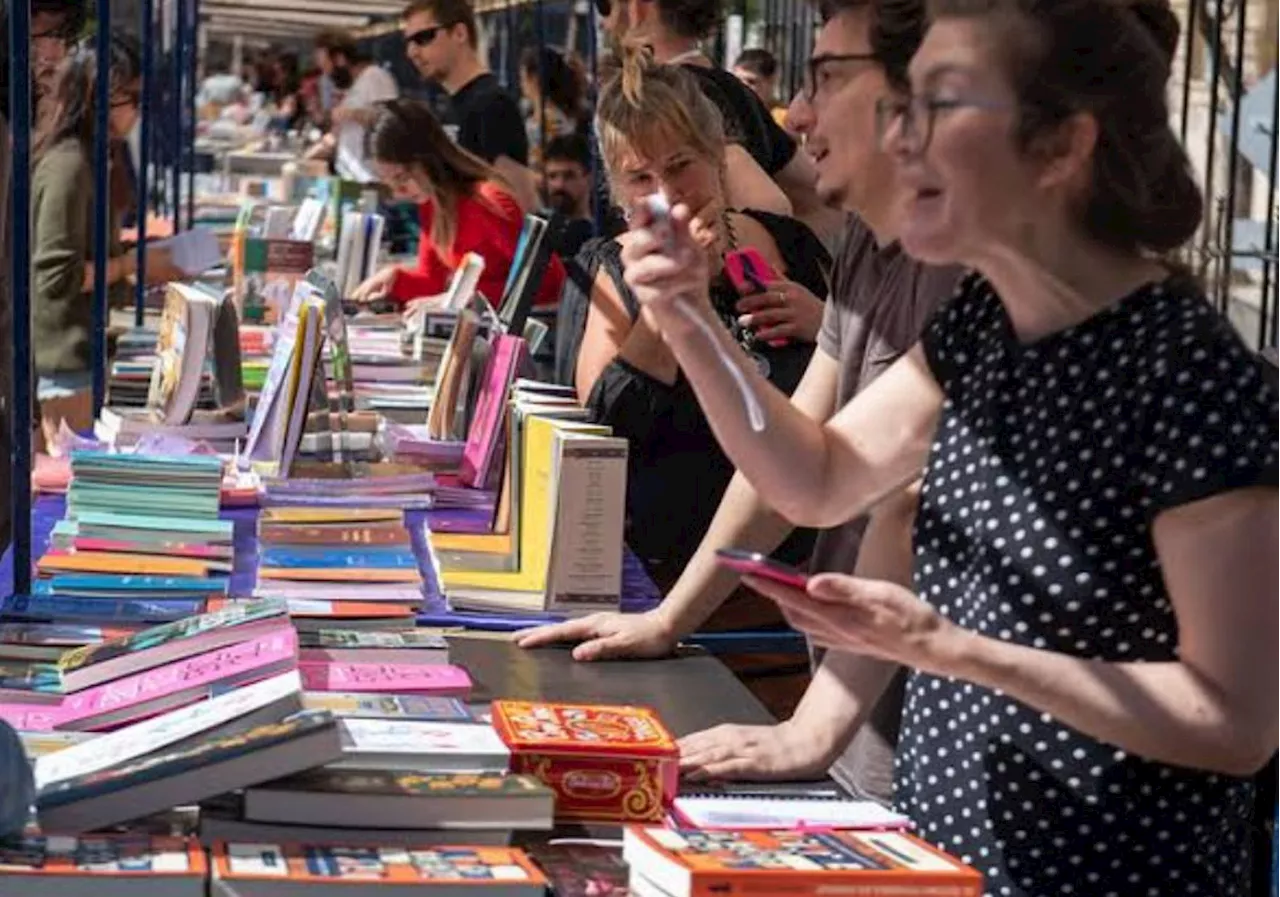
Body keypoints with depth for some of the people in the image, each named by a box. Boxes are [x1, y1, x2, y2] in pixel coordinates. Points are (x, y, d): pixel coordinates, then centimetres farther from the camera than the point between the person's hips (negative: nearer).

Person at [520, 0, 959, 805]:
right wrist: (667, 620, 13)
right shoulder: (867, 246, 8)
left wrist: (813, 730, -28)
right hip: (847, 700, 8)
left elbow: (910, 510, -27)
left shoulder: (957, 263, -21)